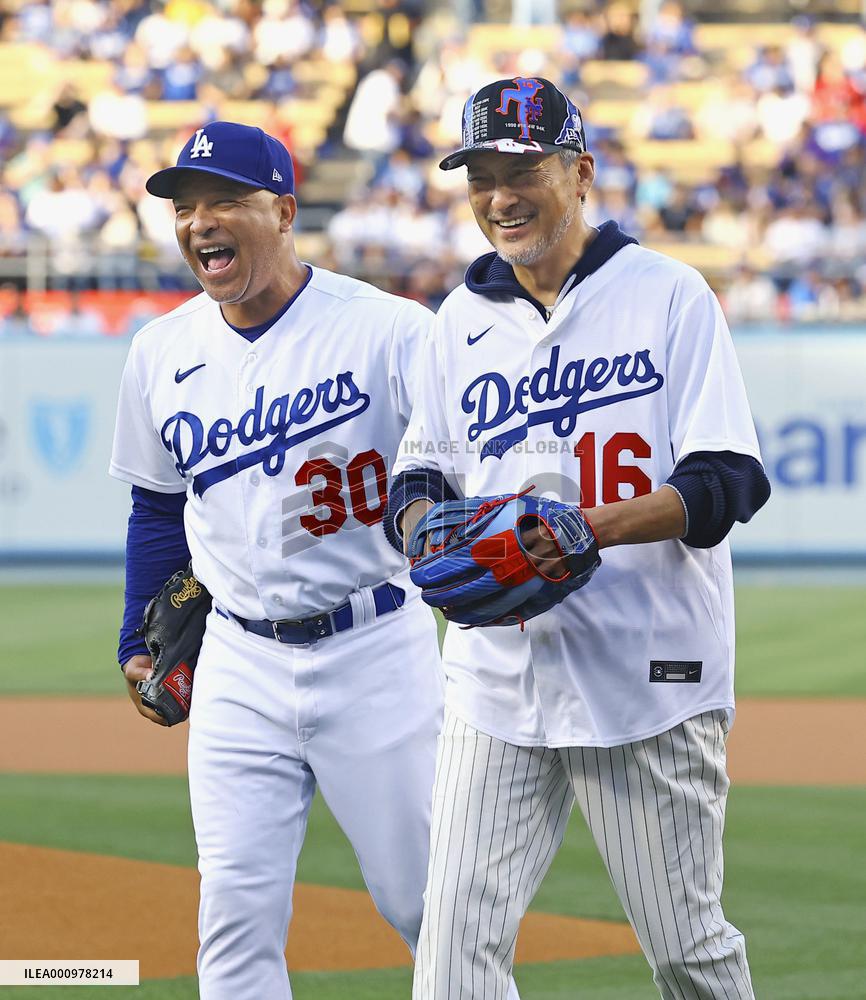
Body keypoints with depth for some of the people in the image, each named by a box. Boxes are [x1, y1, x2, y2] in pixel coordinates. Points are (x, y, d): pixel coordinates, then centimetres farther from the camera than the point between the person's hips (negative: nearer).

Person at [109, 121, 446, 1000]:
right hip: (240, 664, 4)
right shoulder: (162, 352, 6)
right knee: (237, 905, -3)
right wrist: (142, 641, 14)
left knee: (427, 900, 3)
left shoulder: (390, 331, -10)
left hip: (375, 653, -4)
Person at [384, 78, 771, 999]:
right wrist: (426, 528, -11)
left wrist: (594, 528, -26)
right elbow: (417, 476, 14)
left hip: (650, 677, -4)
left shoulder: (668, 295, -2)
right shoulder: (462, 319, 12)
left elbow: (729, 483, -10)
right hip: (496, 678, 4)